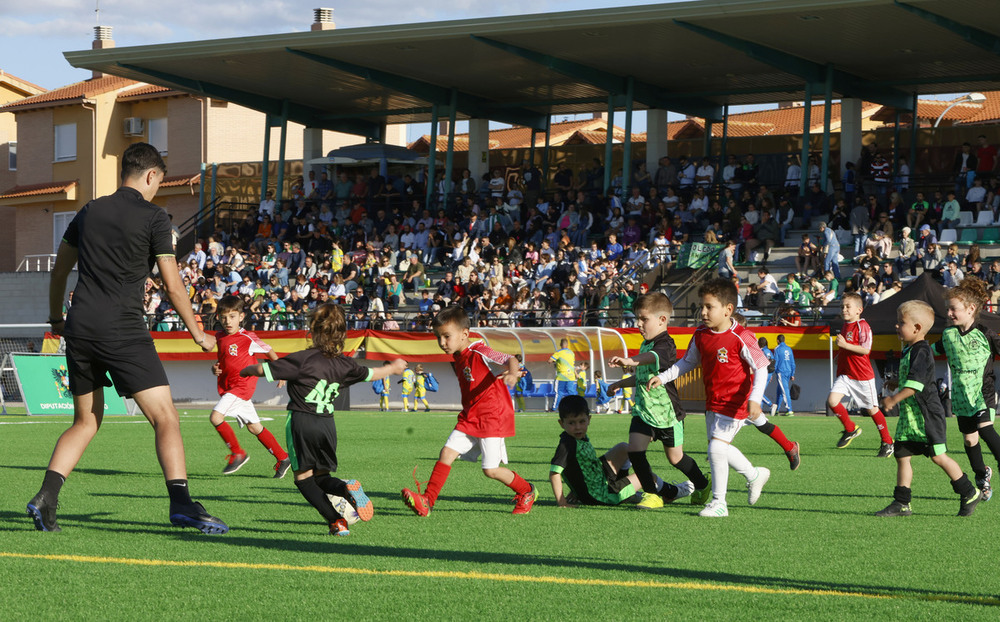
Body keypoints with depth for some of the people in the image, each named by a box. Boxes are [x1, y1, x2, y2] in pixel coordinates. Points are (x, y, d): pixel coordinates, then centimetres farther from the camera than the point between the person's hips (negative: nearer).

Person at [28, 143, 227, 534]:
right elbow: (172, 285, -2)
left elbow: (59, 270, 23)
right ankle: (181, 503, -18)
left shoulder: (90, 212, 15)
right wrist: (198, 334, 9)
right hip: (123, 330, -6)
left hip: (80, 329, 6)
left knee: (86, 422, 17)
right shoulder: (153, 218, -1)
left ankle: (45, 498, 2)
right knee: (165, 418, -5)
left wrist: (56, 319, 36)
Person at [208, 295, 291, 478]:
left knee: (215, 417, -20)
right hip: (227, 386, 7)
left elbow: (269, 351, 2)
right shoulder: (219, 337, 8)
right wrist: (215, 368, 3)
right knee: (254, 427, 11)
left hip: (242, 385, -7)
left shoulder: (247, 338, -11)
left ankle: (238, 453, -6)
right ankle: (282, 458, 20)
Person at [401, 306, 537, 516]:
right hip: (470, 418, 8)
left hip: (493, 416, -8)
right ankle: (427, 501, -5)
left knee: (491, 469, -7)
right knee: (447, 452, -5)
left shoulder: (479, 352, -16)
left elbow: (510, 359, -30)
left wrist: (511, 373, -48)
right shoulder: (458, 358, 10)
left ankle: (527, 492, 17)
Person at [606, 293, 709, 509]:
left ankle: (702, 485, 35)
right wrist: (621, 384, 31)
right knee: (634, 450, -10)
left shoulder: (665, 344, -19)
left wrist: (631, 360, -63)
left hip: (666, 411, -7)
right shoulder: (645, 345, 10)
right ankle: (652, 492, 3)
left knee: (675, 458, 9)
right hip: (643, 410, 7)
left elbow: (653, 357, -45)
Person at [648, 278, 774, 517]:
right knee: (720, 449, 16)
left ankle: (719, 503, -4)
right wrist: (662, 378, 8)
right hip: (712, 402, 8)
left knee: (716, 448, -15)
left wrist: (754, 399, -27)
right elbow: (688, 362, 17)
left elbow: (761, 368, -16)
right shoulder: (701, 335, 2)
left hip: (734, 403, -8)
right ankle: (754, 475, 41)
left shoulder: (740, 338, -19)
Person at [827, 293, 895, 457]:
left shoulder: (862, 326, -13)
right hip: (845, 374, 7)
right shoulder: (845, 326, 13)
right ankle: (850, 429, 7)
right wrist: (840, 356, 16)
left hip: (862, 375, -7)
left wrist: (845, 345, -25)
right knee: (832, 400, -14)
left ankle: (887, 442, 20)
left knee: (872, 409, 4)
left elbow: (865, 349, -21)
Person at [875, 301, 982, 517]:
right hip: (909, 417, 10)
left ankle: (970, 494, 10)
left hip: (926, 417, -10)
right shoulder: (908, 350, 13)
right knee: (902, 456, 4)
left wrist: (894, 400, -25)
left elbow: (915, 383, -27)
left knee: (938, 456, -3)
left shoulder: (921, 352, -17)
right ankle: (902, 503, 6)